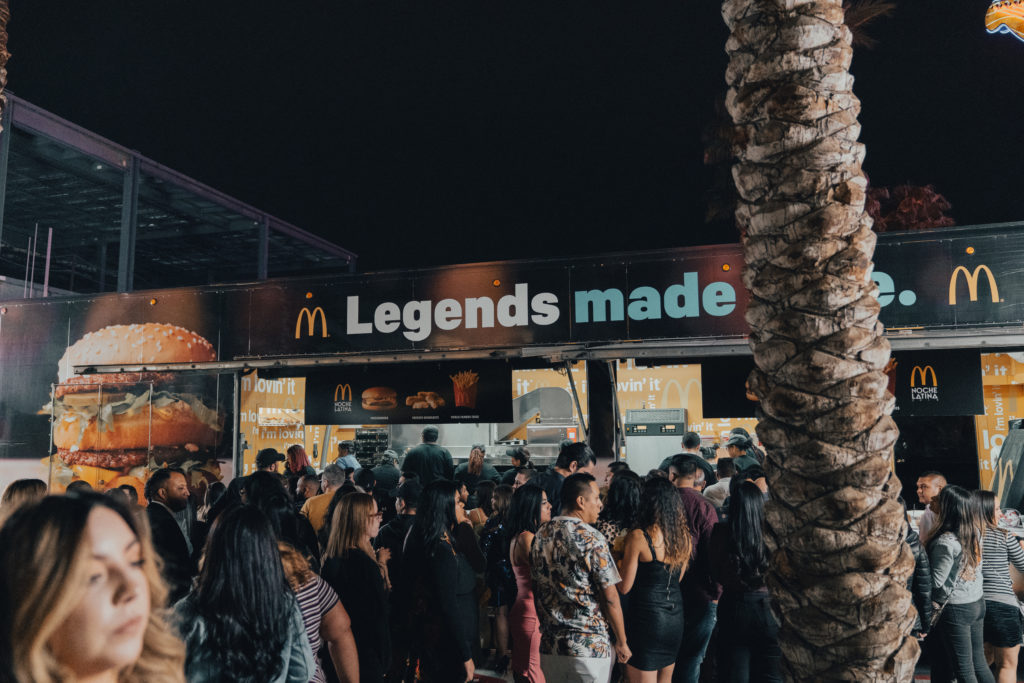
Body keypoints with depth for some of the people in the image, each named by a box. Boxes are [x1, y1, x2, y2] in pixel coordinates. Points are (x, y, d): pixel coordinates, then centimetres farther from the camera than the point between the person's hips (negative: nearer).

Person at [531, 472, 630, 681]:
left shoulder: (540, 535, 4)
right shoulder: (591, 539, -15)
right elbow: (610, 597, -13)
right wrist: (621, 642, -2)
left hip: (549, 645, 6)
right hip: (589, 647, -6)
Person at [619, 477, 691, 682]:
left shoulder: (638, 537, -15)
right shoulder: (684, 536, 2)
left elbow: (624, 587, -11)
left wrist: (618, 559, 3)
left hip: (647, 617, -6)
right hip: (675, 617, 7)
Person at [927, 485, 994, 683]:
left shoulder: (945, 542, -26)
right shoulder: (975, 531, -4)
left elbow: (936, 582, -19)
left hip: (955, 609, -7)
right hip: (978, 602, 7)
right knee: (979, 662, 18)